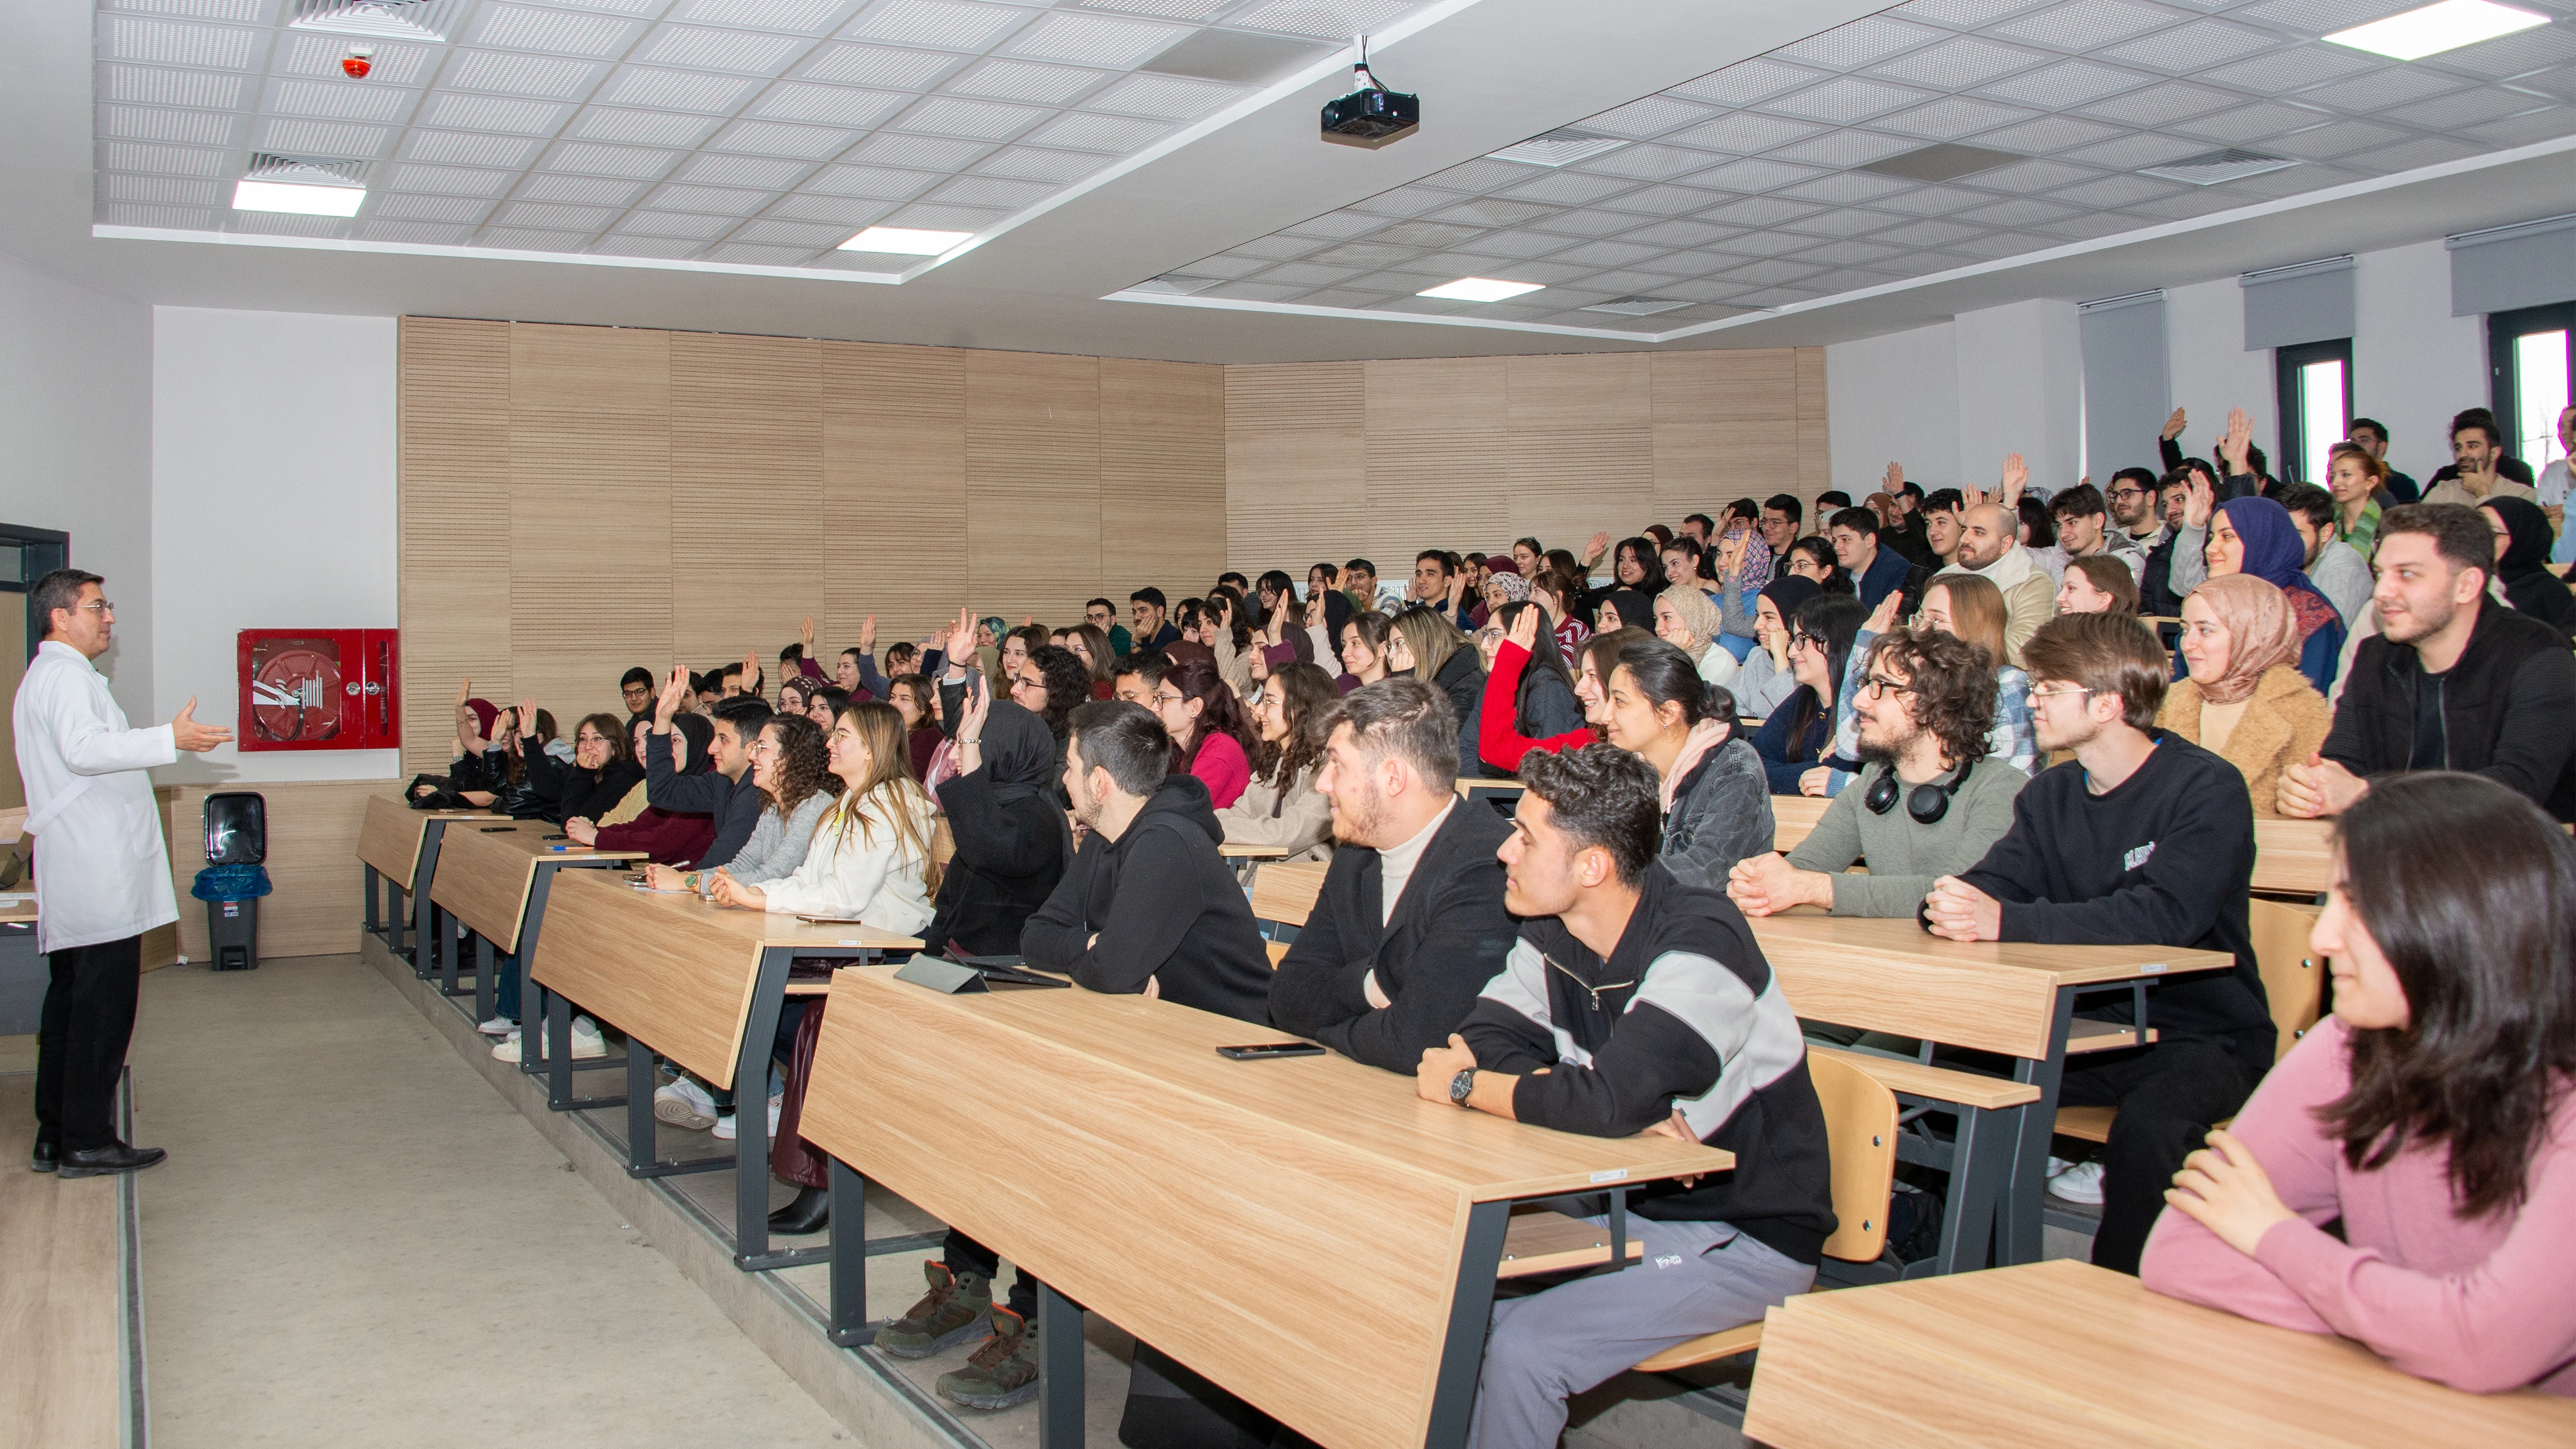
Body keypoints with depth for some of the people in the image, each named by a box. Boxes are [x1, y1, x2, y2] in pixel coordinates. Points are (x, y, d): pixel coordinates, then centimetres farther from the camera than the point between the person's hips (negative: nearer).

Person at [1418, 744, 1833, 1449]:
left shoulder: (1701, 941, -26)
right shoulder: (1552, 934, -1)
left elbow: (1607, 1102, -36)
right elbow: (1486, 1036, -8)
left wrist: (1464, 1087, -21)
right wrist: (1631, 1111, -23)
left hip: (1748, 1236, -7)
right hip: (1640, 1208, 7)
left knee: (1520, 1350, -21)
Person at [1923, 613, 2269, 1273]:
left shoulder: (2208, 789, -14)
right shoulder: (2050, 794, 8)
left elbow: (2165, 916, -30)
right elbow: (1993, 883, -4)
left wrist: (2005, 920, -39)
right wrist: (1951, 907, -30)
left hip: (2203, 1033, -6)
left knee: (2147, 1123, -35)